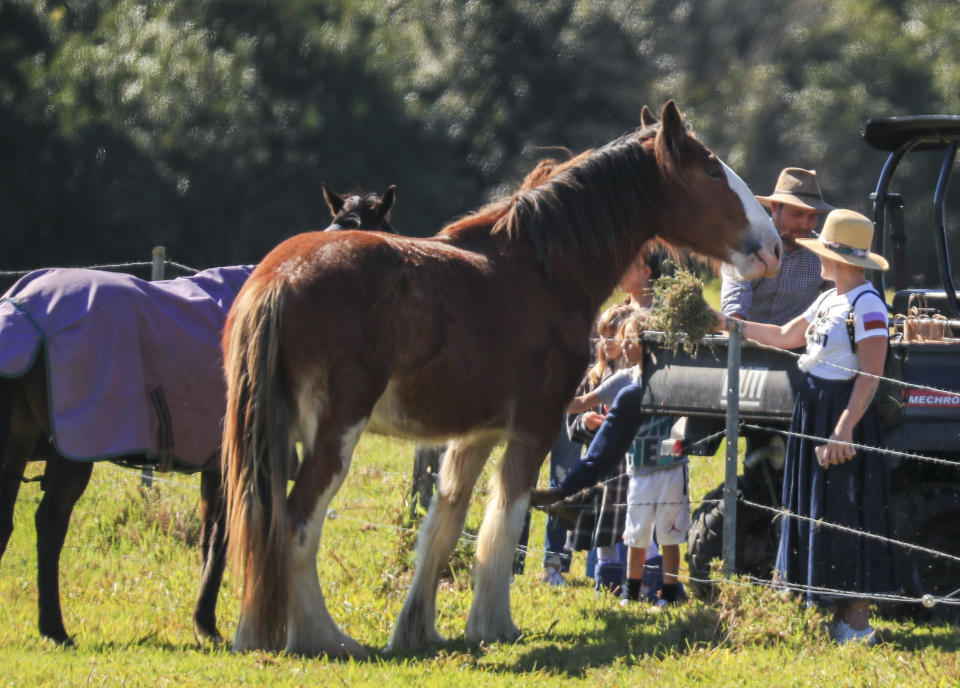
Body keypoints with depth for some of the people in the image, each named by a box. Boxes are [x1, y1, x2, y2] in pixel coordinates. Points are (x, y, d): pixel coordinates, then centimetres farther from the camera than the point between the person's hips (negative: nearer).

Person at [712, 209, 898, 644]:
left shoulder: (867, 305, -16)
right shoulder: (829, 300, 13)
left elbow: (870, 377, -21)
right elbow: (785, 337, 27)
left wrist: (844, 430, -27)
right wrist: (730, 325, 26)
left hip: (846, 414, -10)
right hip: (813, 412, 10)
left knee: (847, 518, -7)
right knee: (816, 514, 12)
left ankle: (857, 623, -3)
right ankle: (842, 614, 18)